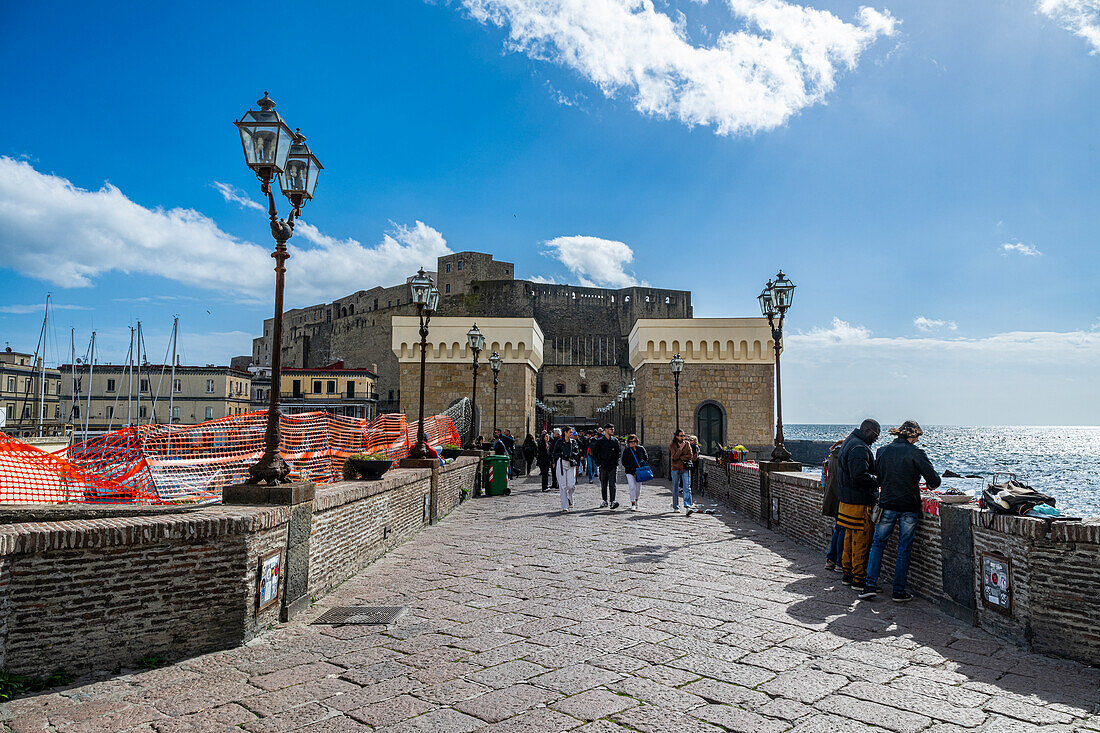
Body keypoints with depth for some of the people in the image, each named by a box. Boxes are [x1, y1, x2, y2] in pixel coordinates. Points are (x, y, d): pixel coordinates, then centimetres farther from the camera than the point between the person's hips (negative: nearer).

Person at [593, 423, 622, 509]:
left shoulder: (615, 440, 7)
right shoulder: (600, 441, 0)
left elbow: (619, 451, 13)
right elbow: (594, 452, 3)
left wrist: (616, 462, 4)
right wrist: (598, 463, -3)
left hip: (613, 466, 0)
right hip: (603, 466, 0)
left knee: (612, 484, -9)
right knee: (603, 484, 8)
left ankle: (612, 501, -12)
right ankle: (605, 501, 18)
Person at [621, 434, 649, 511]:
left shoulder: (641, 449, 7)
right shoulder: (626, 451, 2)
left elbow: (646, 458, 14)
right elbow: (624, 462, 1)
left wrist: (644, 462, -7)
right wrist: (630, 468, -12)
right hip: (630, 472, -2)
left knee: (638, 488, 9)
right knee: (632, 487, -13)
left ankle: (636, 501, 33)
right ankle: (633, 504, -11)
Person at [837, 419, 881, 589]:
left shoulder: (848, 443, 17)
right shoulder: (859, 448, -18)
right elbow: (860, 476, -27)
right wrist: (879, 479, -15)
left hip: (846, 499, 11)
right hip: (859, 503, -11)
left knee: (850, 537, 17)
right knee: (862, 540, -2)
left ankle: (848, 574, 25)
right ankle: (859, 579, 4)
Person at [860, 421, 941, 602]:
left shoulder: (882, 451, 3)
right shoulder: (916, 453, -8)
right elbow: (934, 481, -9)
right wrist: (932, 484, 13)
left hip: (887, 505, 2)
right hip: (909, 507, -2)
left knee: (878, 543, 12)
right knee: (904, 548, 7)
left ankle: (870, 585, 3)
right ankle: (899, 591, 11)